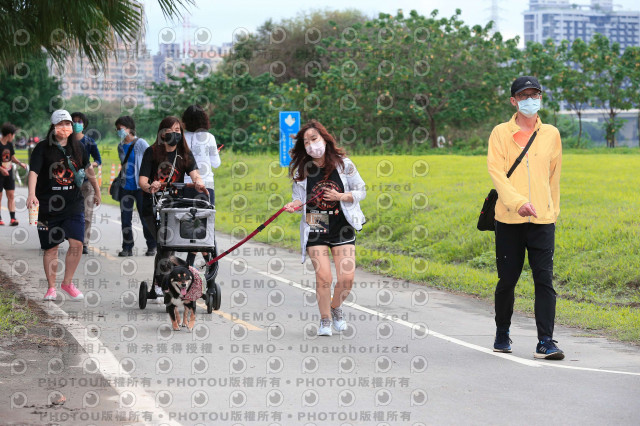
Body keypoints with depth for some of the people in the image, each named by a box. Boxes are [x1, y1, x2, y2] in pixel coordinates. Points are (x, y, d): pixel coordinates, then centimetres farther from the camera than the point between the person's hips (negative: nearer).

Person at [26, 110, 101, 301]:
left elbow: (88, 168, 23)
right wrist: (32, 194, -35)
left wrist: (97, 190, 32)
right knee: (51, 248, 5)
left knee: (77, 244, -9)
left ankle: (67, 283, 10)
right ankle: (51, 287, 18)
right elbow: (33, 172, -18)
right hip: (48, 205, -2)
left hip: (74, 204, 2)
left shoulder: (77, 147, 7)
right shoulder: (43, 148, -5)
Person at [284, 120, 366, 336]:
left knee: (347, 278, -7)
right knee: (323, 277, -12)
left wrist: (340, 196, -11)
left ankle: (336, 307, 25)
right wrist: (294, 205, -15)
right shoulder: (301, 170, 3)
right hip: (315, 230, 0)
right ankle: (325, 319, 10)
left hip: (343, 228, 0)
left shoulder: (343, 164, 0)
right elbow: (300, 199, 8)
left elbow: (361, 191, 6)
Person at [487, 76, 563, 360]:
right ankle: (502, 334, 27)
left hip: (542, 220, 1)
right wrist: (517, 201, -21)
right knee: (507, 279, 7)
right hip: (509, 219, -1)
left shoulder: (551, 134, 11)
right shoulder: (500, 133, 3)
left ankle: (545, 342, -8)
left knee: (544, 280, -7)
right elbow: (495, 171, -8)